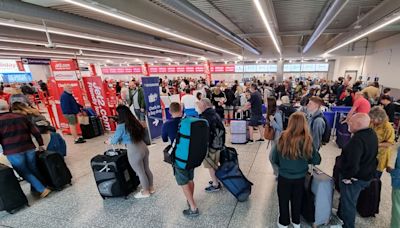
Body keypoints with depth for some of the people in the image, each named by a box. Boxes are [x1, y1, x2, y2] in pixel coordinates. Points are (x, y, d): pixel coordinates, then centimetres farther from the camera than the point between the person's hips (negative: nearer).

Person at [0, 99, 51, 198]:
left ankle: (42, 189, 4)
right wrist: (40, 144, 16)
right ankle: (35, 189, 29)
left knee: (25, 173, 8)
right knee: (33, 170, 18)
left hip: (13, 152, -3)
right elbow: (35, 131, 7)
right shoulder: (21, 117, 7)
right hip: (29, 148, 4)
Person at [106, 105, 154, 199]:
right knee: (147, 169, 22)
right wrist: (122, 140, 30)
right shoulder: (135, 122, 6)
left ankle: (146, 192, 33)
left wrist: (109, 142, 19)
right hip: (143, 147, 7)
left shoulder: (121, 126, -15)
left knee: (140, 173, 12)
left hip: (134, 151, -7)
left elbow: (115, 140, -3)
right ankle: (151, 188, 40)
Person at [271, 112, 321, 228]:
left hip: (284, 176, -1)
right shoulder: (307, 140, -19)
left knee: (283, 200, 21)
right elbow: (317, 160, -5)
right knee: (297, 200, 25)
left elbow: (274, 159, -12)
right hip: (300, 177, 2)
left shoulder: (283, 138, -22)